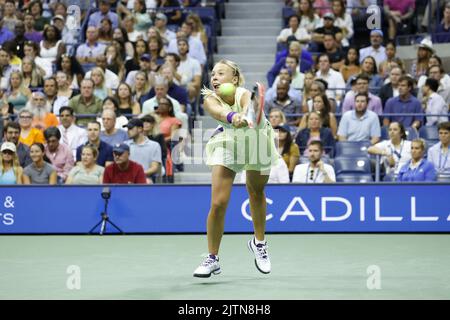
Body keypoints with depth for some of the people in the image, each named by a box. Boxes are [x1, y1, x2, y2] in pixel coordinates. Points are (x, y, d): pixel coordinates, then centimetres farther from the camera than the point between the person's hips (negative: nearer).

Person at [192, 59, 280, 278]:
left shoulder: (244, 94, -32)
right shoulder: (210, 99, -25)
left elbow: (249, 105, -56)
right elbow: (217, 111, -49)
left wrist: (244, 116, -80)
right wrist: (232, 118, -72)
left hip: (257, 144, -1)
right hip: (227, 144, 1)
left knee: (256, 193, 17)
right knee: (218, 202, -11)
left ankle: (259, 242, 43)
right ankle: (212, 259, 2)